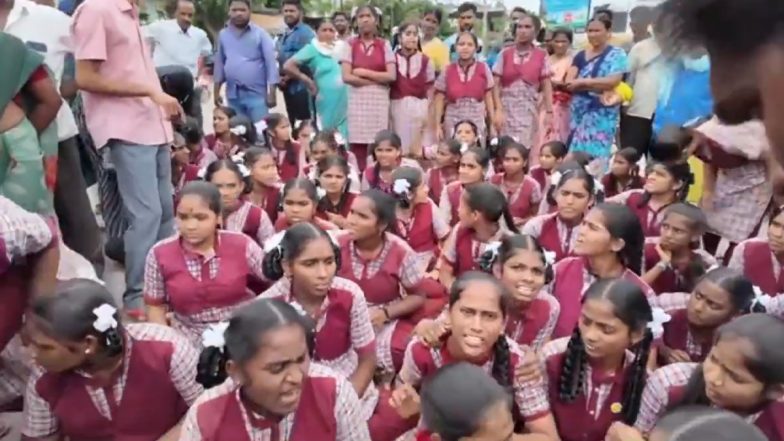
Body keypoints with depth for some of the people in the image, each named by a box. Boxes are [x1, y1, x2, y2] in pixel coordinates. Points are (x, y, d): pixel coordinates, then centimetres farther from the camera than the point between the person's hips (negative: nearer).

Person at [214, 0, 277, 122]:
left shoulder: (260, 34, -4)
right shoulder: (223, 35, 8)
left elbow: (270, 62, -6)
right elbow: (219, 63, 14)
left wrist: (272, 93, -11)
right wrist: (216, 91, 12)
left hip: (256, 93, -4)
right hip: (233, 94, 4)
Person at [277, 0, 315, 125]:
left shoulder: (305, 33, -10)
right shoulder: (284, 35, 18)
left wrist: (288, 77, -13)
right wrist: (280, 76, 8)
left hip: (301, 86, -9)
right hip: (288, 86, 9)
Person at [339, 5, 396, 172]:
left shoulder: (384, 45, 9)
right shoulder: (350, 45, 6)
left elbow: (391, 76, -2)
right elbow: (347, 77, -5)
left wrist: (364, 72, -6)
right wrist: (377, 80, -4)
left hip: (380, 101, 1)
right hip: (357, 101, 0)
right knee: (357, 146, -6)